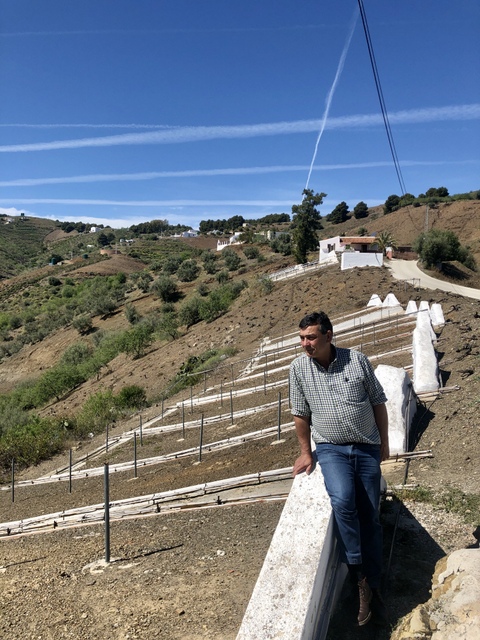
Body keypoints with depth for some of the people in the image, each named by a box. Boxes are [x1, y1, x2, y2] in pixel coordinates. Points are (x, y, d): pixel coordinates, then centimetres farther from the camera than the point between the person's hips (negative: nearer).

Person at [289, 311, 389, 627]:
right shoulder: (299, 367, -5)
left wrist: (384, 444, 6)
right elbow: (301, 414, 4)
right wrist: (305, 453, 8)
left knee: (370, 518, 6)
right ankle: (361, 577, -7)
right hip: (331, 449, -1)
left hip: (367, 449, 1)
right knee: (343, 501, -27)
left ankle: (374, 588, 24)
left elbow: (378, 403, 3)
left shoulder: (357, 360, -6)